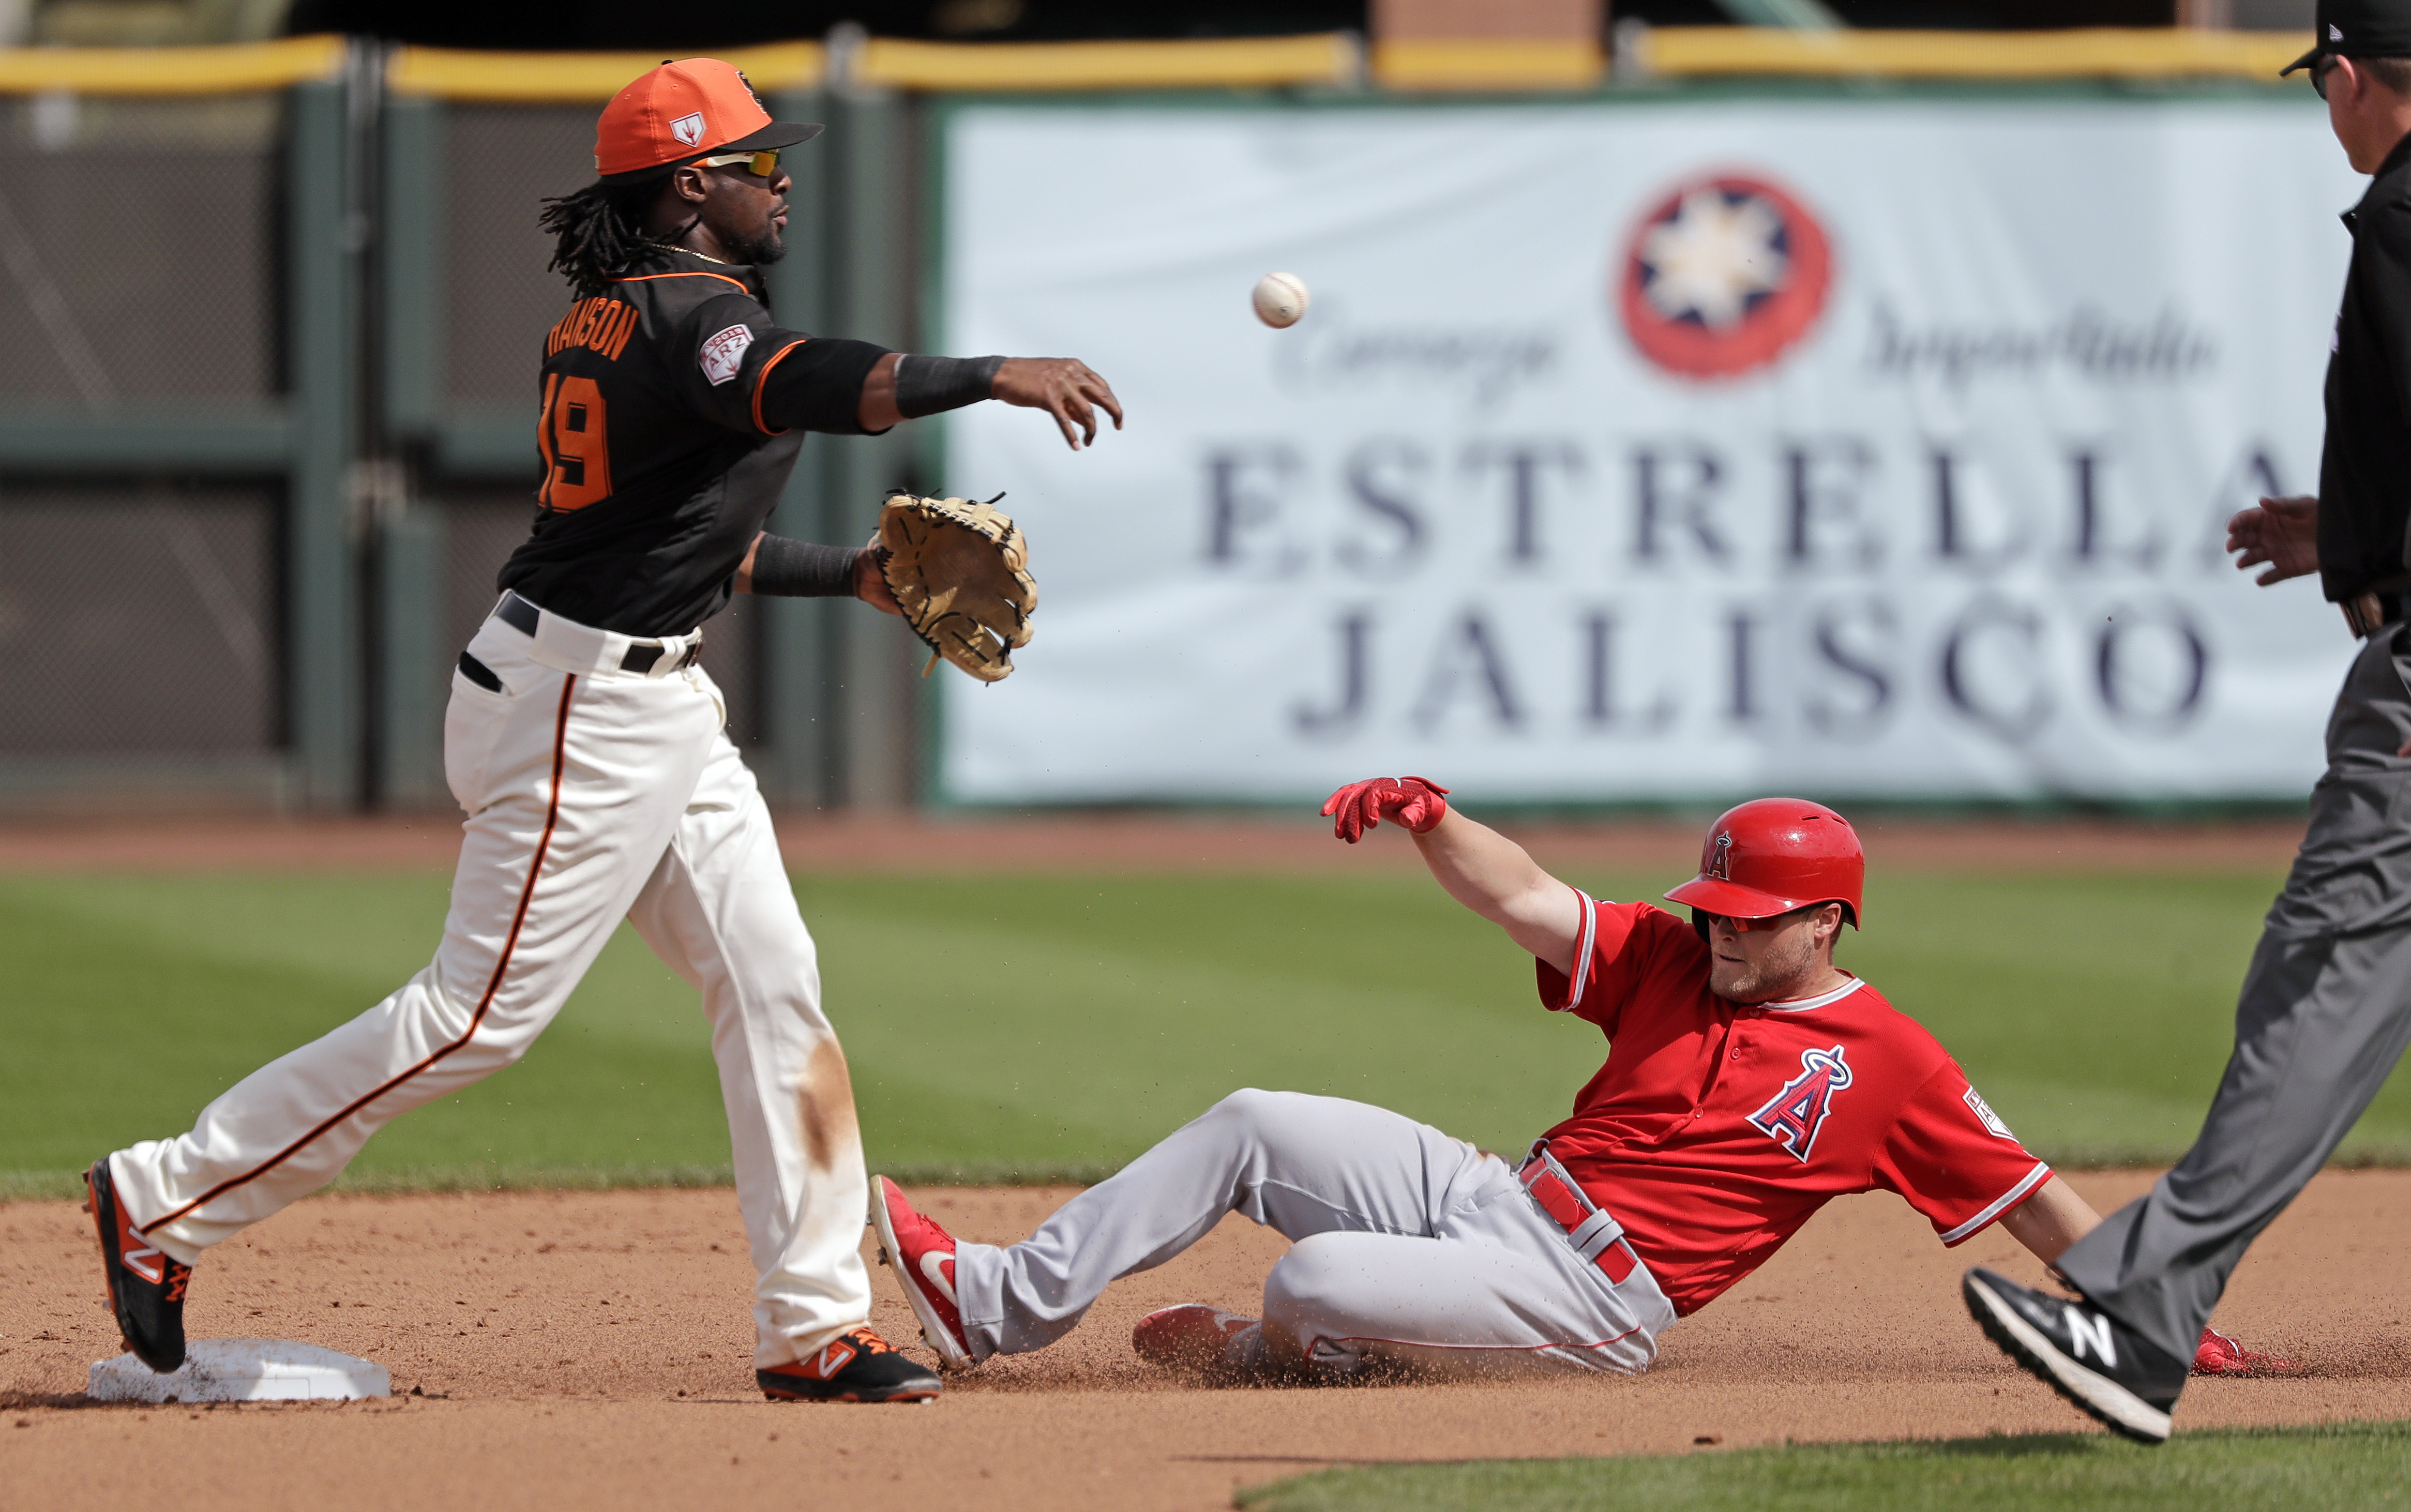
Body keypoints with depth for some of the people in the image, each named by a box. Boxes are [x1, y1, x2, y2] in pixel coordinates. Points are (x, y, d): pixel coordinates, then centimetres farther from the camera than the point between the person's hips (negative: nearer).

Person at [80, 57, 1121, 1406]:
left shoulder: (614, 318, 13)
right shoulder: (691, 316, -18)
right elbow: (814, 387, -40)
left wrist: (853, 578, 18)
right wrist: (996, 376, -42)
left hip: (660, 706, 11)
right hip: (586, 708, -11)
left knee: (775, 989, 6)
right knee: (481, 1016, -6)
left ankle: (815, 1328, 7)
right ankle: (168, 1202, 3)